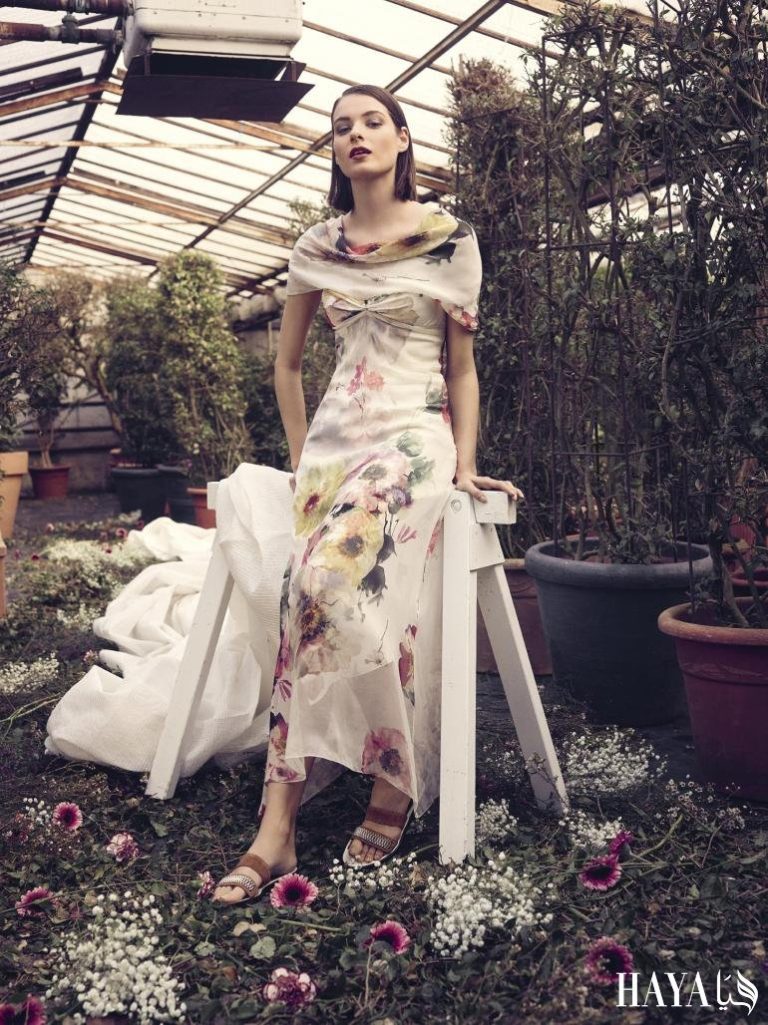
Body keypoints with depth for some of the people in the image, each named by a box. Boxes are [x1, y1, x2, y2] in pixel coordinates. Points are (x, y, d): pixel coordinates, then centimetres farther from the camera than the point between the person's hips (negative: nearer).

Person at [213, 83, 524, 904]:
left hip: (415, 435, -4)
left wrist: (465, 464, -5)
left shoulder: (450, 239, 3)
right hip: (335, 435, 4)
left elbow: (462, 366, 4)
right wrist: (301, 455, 14)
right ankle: (276, 828, -11)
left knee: (330, 583, -27)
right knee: (306, 606, -12)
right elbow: (287, 362, 21)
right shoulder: (316, 248, 13)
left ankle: (396, 782, -10)